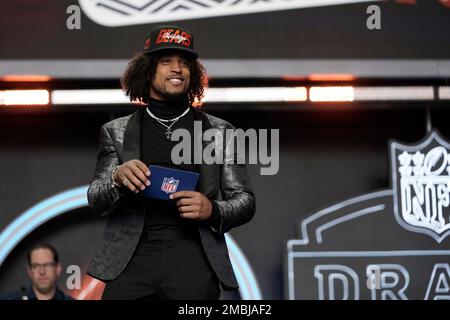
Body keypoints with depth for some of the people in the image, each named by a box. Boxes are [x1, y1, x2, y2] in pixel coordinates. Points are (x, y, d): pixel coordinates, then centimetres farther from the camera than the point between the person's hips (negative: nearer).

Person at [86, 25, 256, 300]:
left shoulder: (220, 131, 9)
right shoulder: (116, 132, 11)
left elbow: (245, 201, 10)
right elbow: (96, 202, 6)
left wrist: (213, 210, -12)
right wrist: (117, 178, -16)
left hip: (194, 264, 0)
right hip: (132, 261, 0)